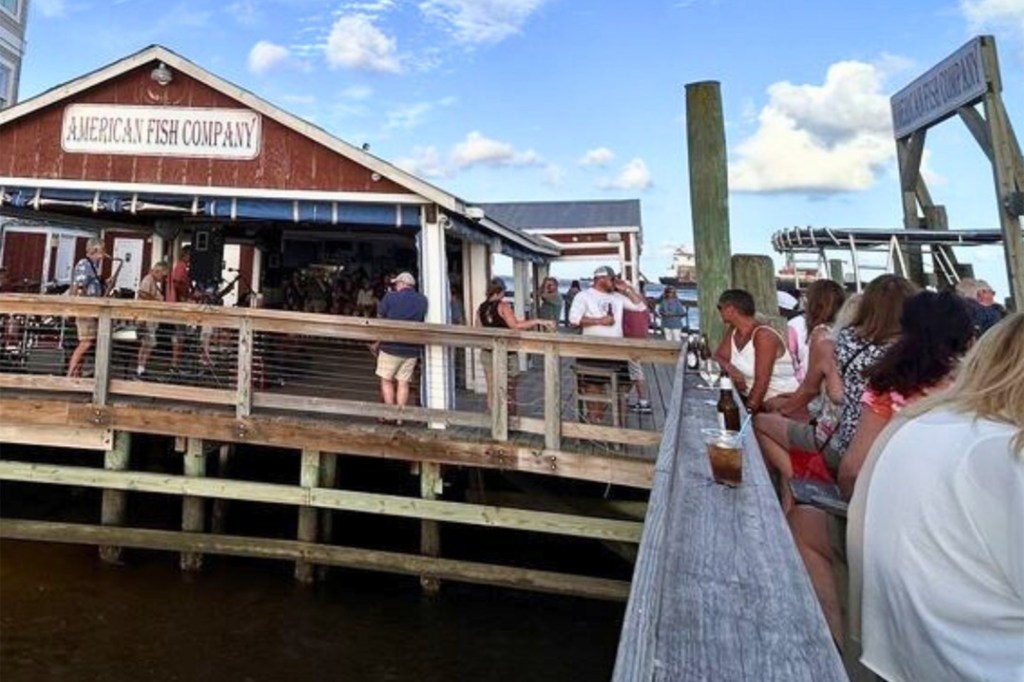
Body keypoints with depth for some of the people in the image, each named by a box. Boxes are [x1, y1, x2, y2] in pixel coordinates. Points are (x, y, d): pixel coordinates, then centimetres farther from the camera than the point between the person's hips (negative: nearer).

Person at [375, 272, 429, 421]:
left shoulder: (390, 297, -6)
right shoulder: (422, 300, 3)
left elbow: (380, 316, 2)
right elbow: (423, 321, 10)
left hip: (391, 347, -3)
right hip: (412, 349, 3)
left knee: (387, 381, 10)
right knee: (403, 383, 8)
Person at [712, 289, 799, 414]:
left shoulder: (763, 335, -17)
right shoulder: (732, 331, 7)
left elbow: (762, 382, -21)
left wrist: (749, 411, -22)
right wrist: (730, 368, -15)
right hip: (754, 399, 7)